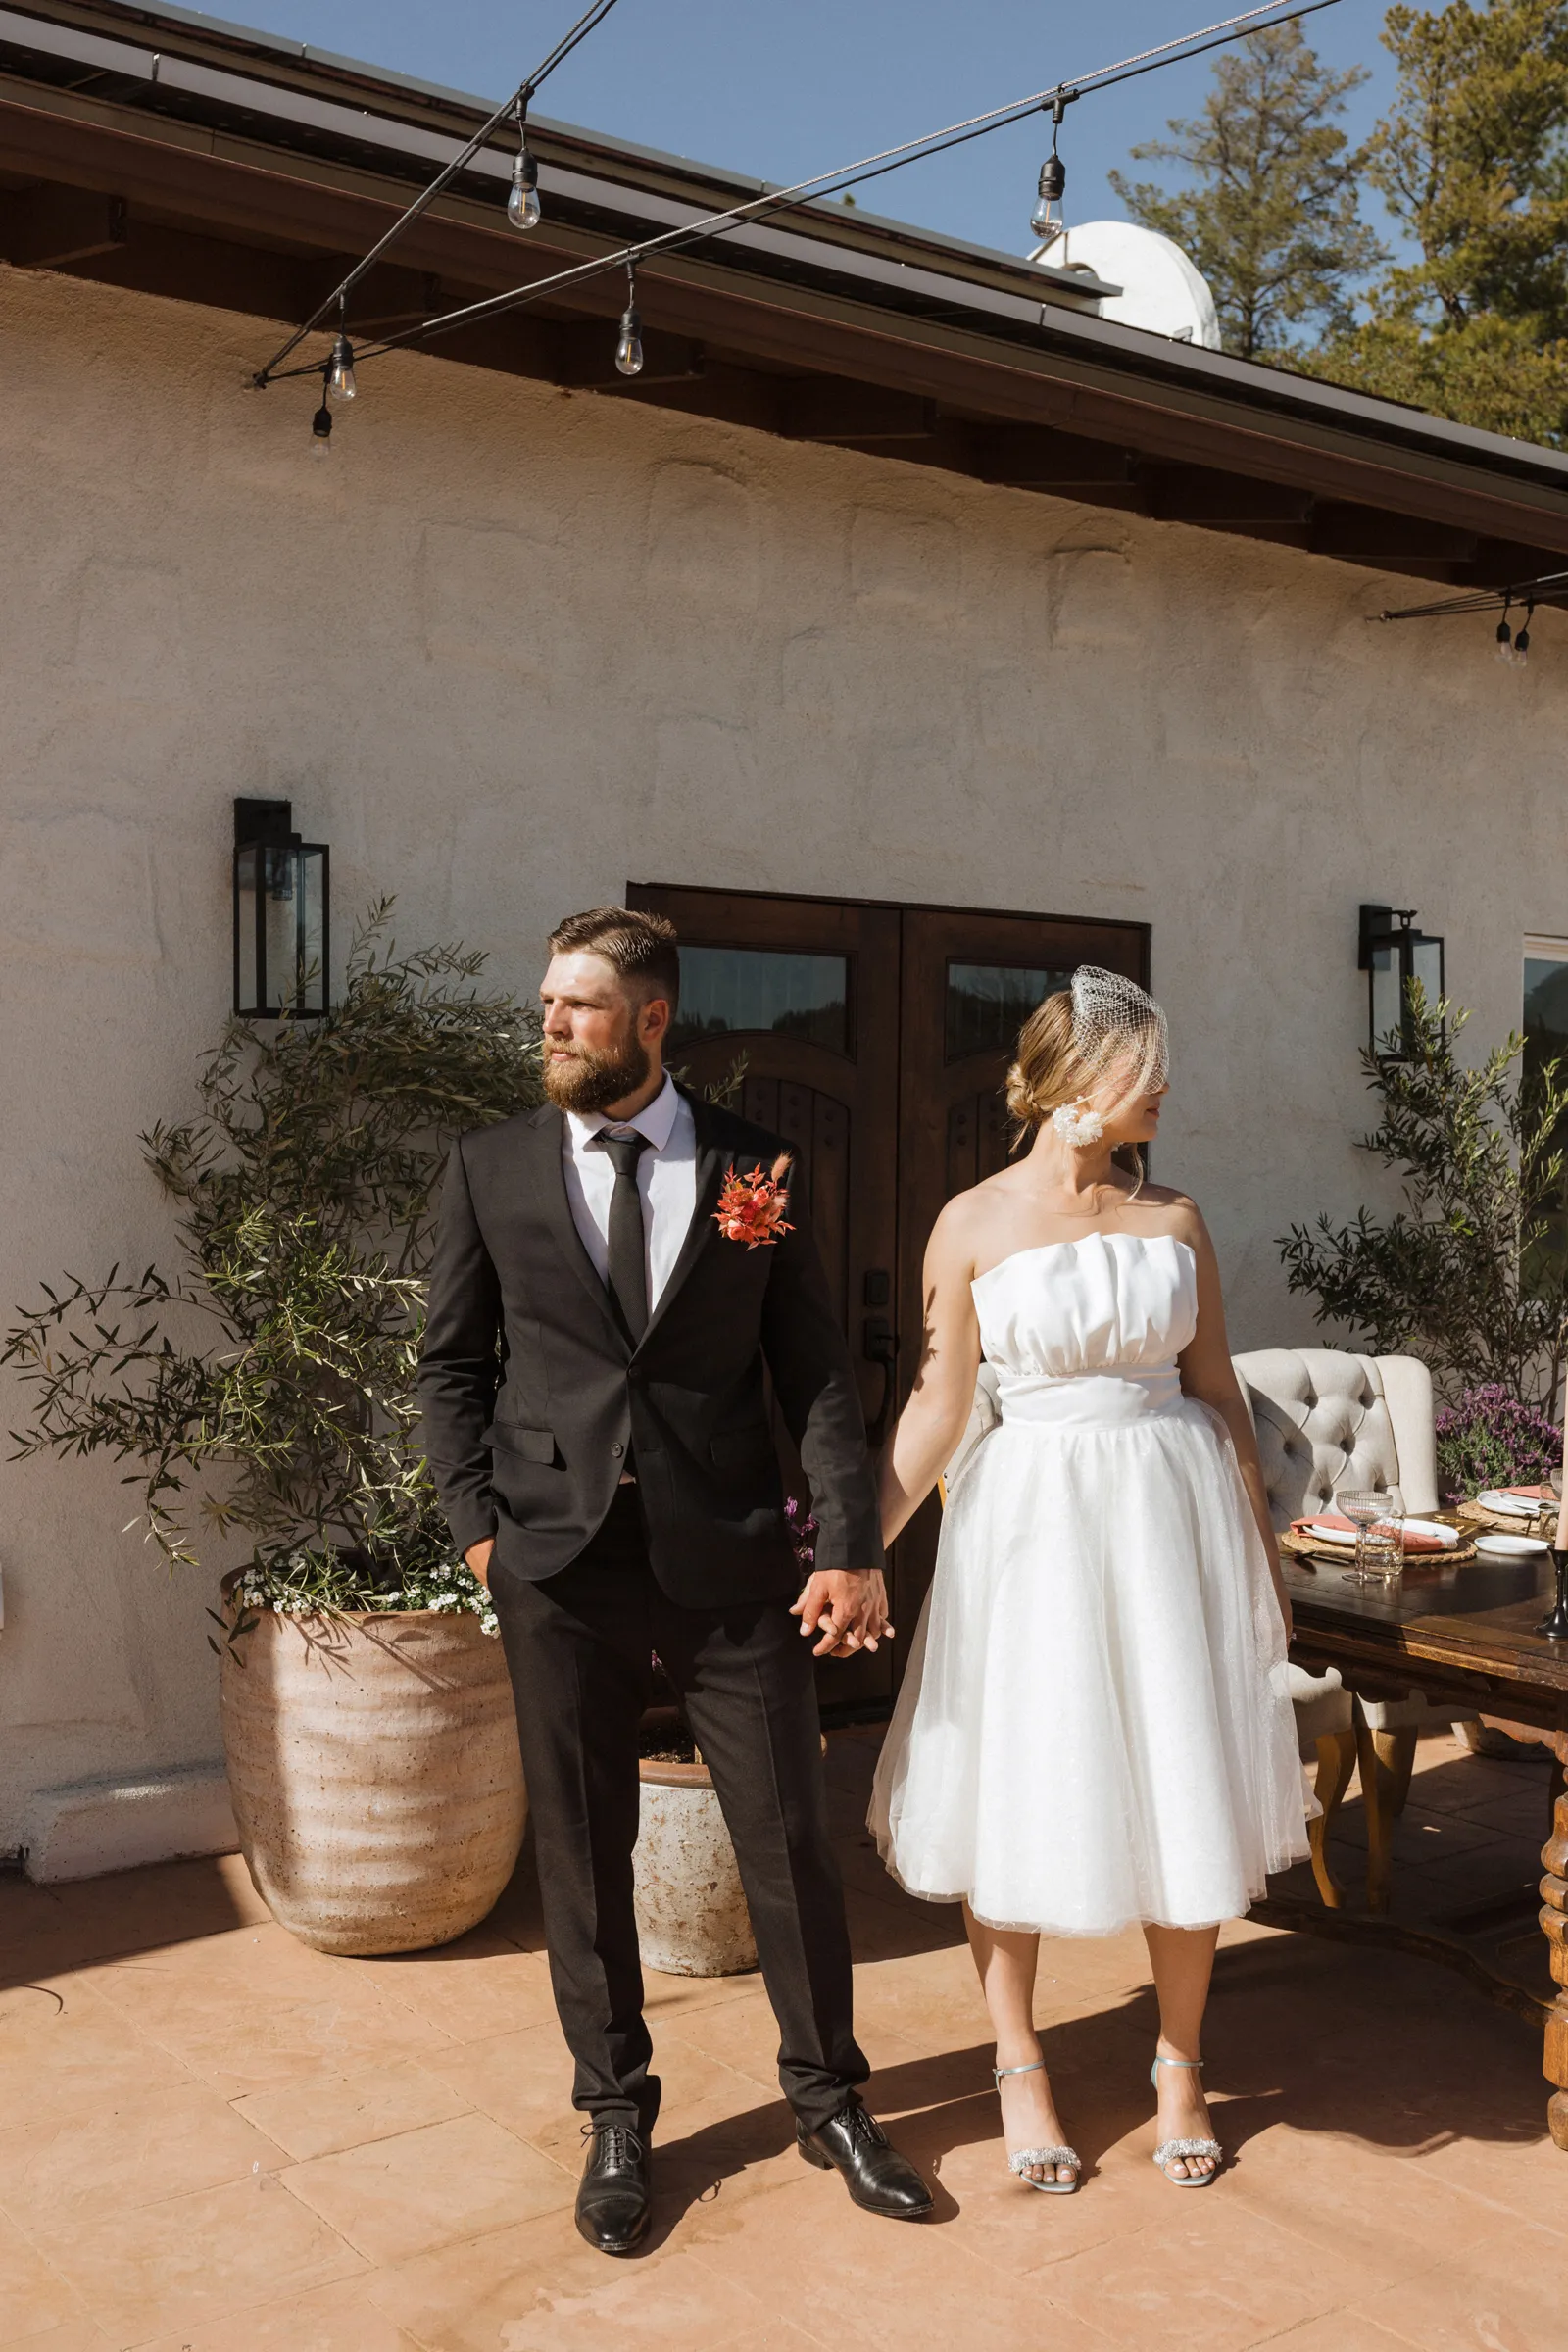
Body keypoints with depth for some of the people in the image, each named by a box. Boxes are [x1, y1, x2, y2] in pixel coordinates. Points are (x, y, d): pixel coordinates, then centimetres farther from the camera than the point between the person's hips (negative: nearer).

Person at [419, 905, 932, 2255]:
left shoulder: (754, 1170, 3)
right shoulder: (492, 1170, 5)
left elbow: (818, 1372, 2)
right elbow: (452, 1364, 10)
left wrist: (855, 1546, -5)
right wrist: (479, 1525, 0)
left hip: (731, 1557, 0)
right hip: (559, 1561, 1)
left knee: (791, 1833, 6)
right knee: (582, 1848, 10)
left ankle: (829, 2100, 27)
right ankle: (617, 2115, 30)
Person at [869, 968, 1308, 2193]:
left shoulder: (1175, 1219, 4)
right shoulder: (974, 1224, -4)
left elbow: (1218, 1393, 9)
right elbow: (939, 1408, -2)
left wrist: (1266, 1552, 12)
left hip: (1174, 1515, 3)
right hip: (1031, 1522, -2)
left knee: (1189, 1793, 7)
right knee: (1016, 1797, 6)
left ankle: (1180, 2065, 27)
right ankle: (1021, 2068, 25)